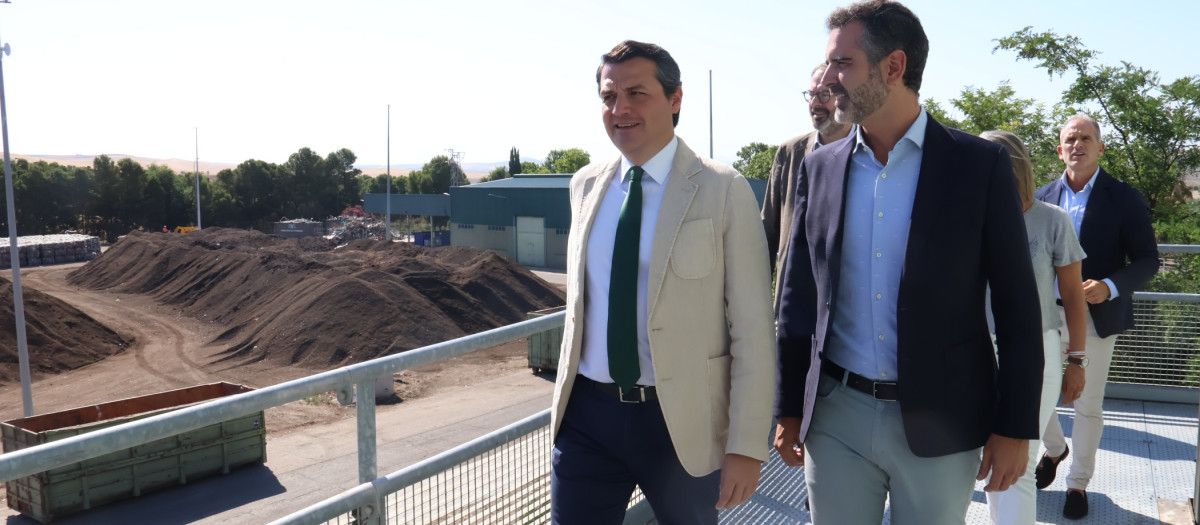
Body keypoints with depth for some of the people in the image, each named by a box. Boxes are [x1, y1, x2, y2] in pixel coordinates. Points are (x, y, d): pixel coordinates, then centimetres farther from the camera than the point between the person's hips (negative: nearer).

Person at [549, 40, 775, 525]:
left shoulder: (724, 191, -9)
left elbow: (752, 330, -10)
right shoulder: (585, 185, 6)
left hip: (682, 420, -3)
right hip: (587, 413, 4)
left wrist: (747, 447, -12)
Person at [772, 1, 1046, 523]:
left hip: (940, 424, -2)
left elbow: (1018, 308, -3)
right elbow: (798, 298, 7)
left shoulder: (981, 165, -5)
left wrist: (1015, 427, -5)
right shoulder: (819, 167, 3)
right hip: (834, 417, 3)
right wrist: (788, 410, 7)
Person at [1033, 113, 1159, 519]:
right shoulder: (1043, 197, 4)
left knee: (1088, 406, 7)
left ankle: (1079, 482, 26)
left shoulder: (1124, 198, -4)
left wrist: (1109, 287, -21)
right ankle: (1054, 449, 39)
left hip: (1096, 317, -2)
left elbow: (1148, 260, -5)